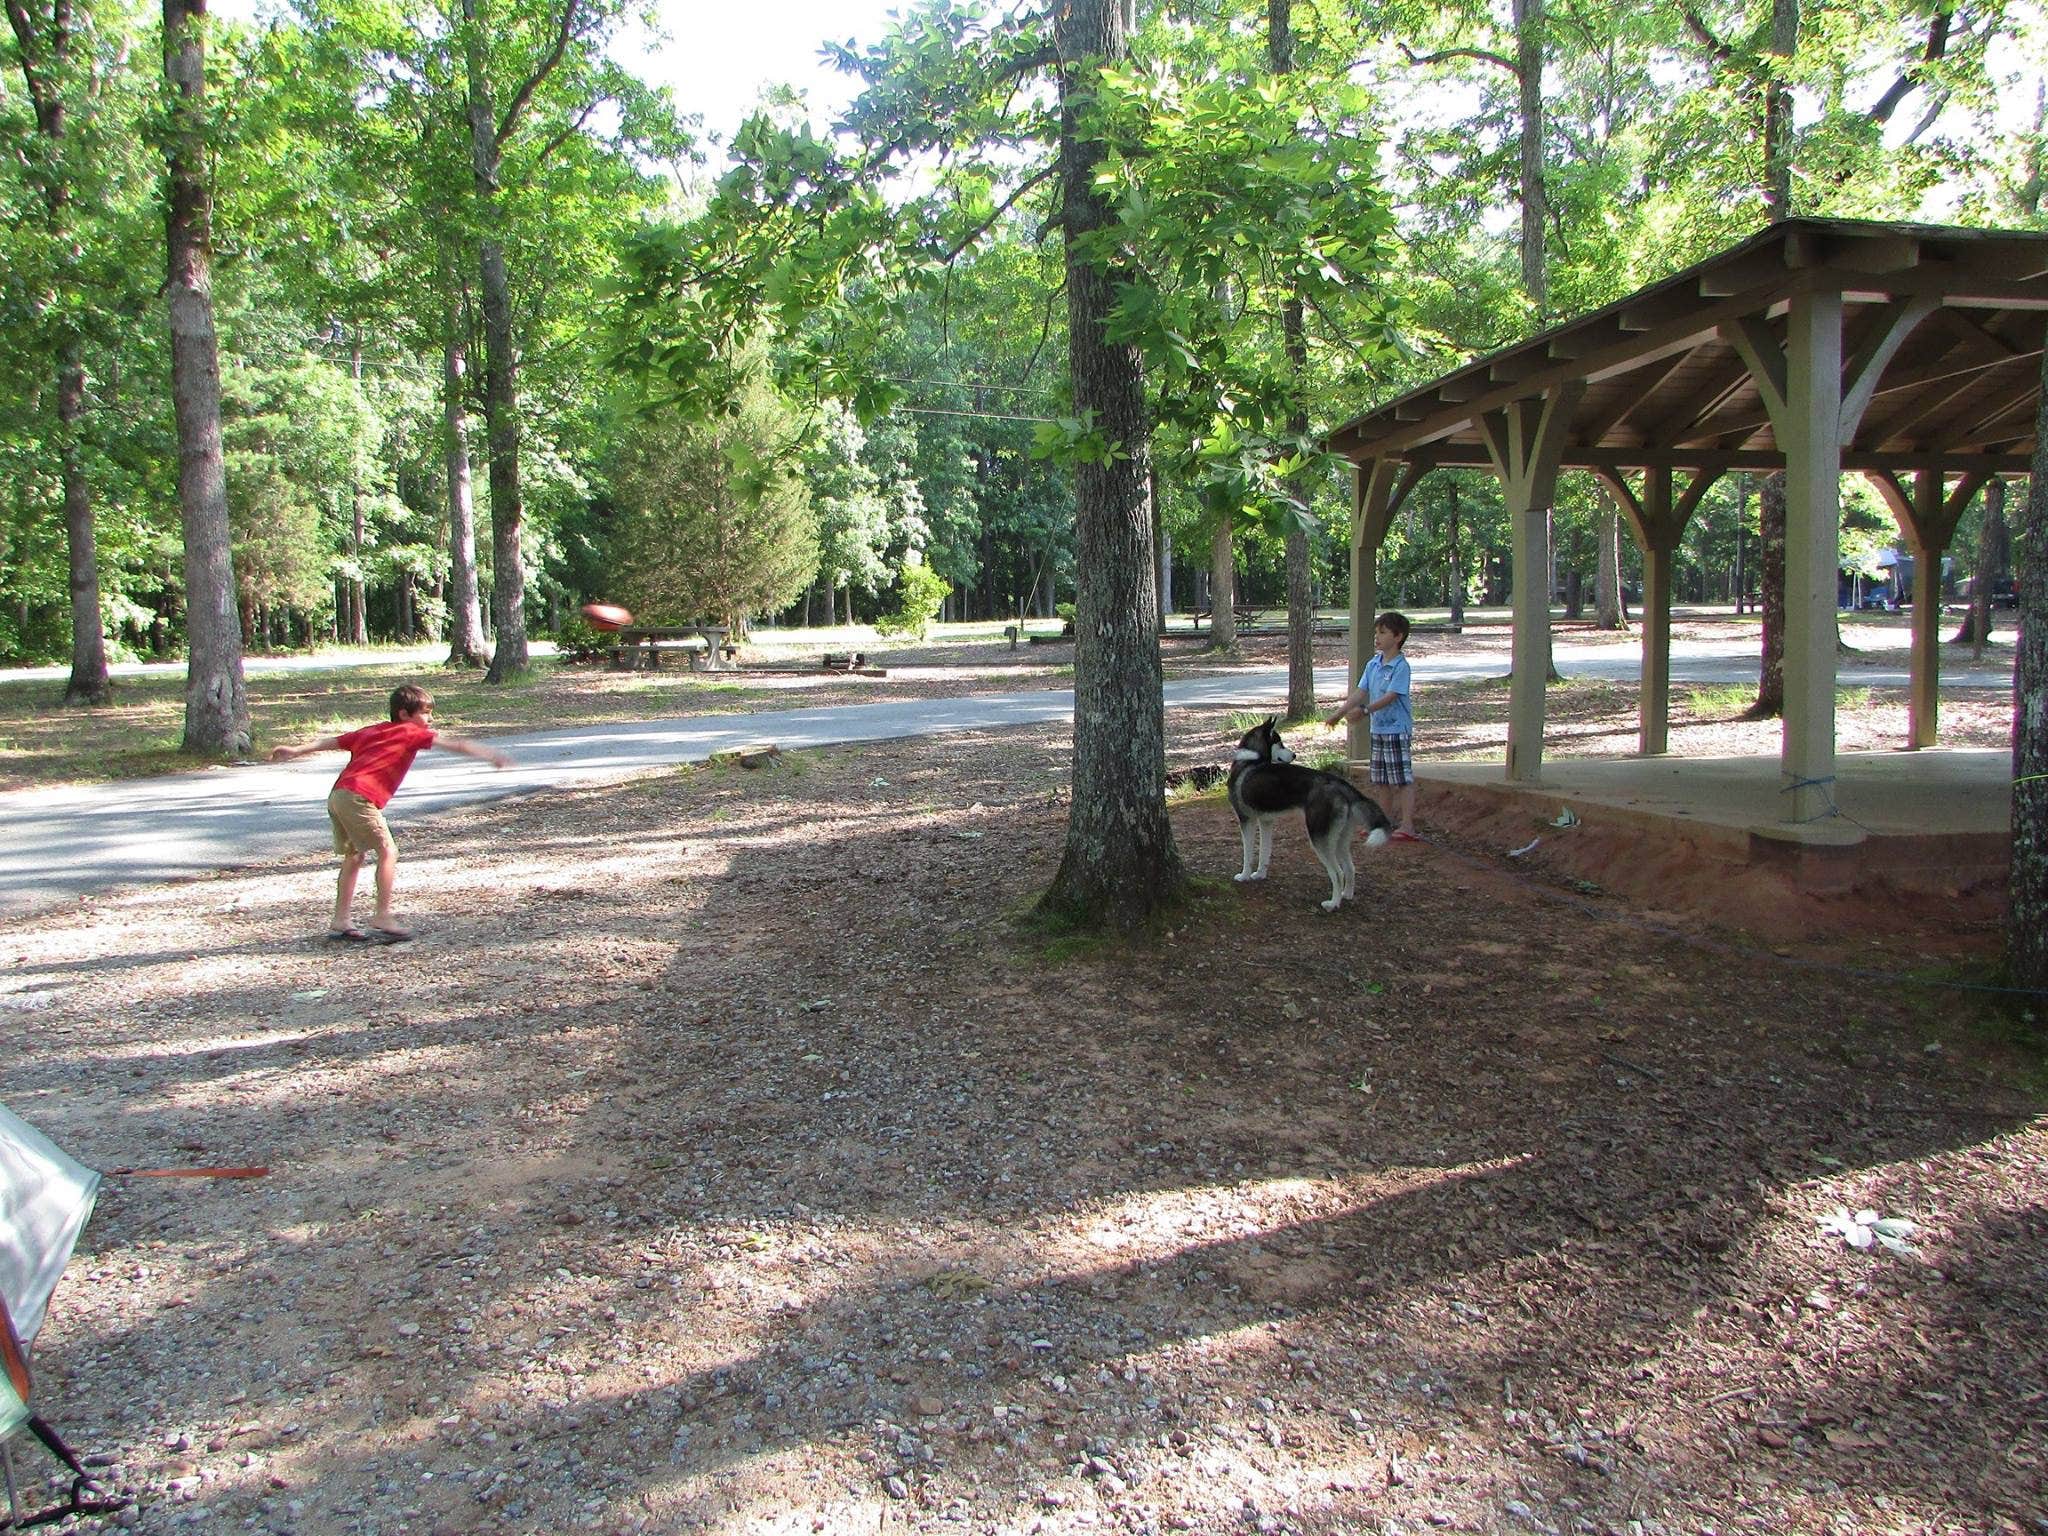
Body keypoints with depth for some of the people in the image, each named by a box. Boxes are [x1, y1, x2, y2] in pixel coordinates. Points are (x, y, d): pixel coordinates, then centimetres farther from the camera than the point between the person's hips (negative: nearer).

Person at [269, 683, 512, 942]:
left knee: (354, 856, 17)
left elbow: (331, 741, 26)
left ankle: (340, 922, 20)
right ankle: (382, 918, -6)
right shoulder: (411, 733, 5)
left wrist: (296, 751, 28)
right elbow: (452, 744, 0)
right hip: (359, 797, -9)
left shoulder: (370, 731, 26)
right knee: (387, 852, -4)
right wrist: (491, 755, -2)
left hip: (337, 795, 9)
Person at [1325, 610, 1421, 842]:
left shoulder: (1400, 666, -14)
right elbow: (1360, 692, 8)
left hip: (1397, 730, -8)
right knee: (1384, 781, 15)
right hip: (1378, 729, 8)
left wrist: (1364, 710, -26)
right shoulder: (1373, 664, 9)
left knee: (1402, 779, -6)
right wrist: (1339, 713, -1)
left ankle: (1407, 826, -4)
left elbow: (1390, 697, -21)